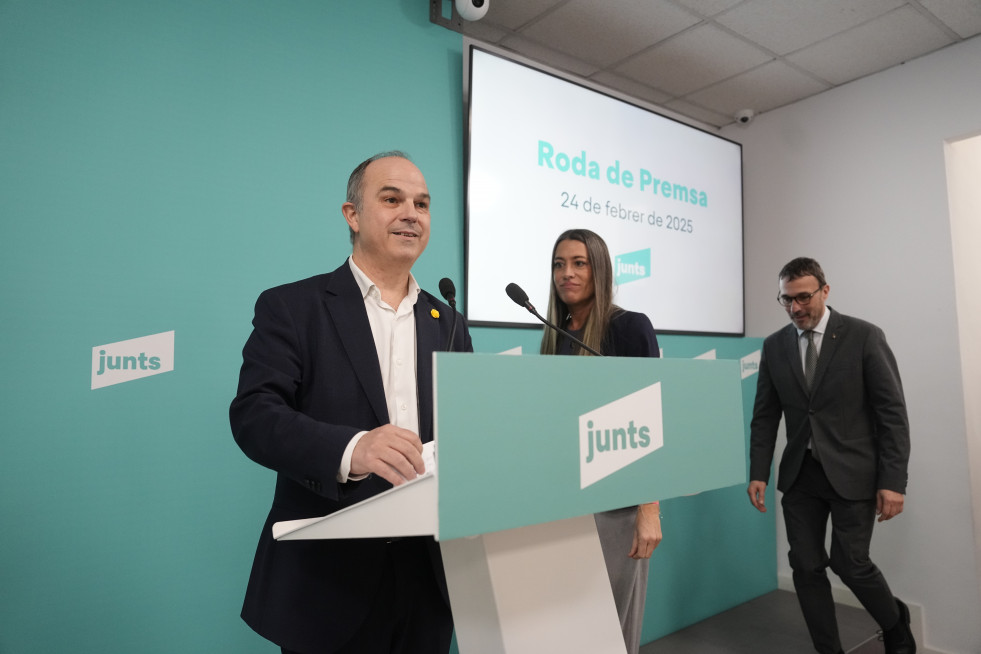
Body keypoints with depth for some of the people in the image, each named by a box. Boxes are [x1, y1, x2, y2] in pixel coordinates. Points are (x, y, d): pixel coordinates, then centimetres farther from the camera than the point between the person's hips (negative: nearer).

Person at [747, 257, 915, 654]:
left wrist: (893, 480, -12)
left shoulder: (864, 336, -7)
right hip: (800, 474, 4)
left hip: (852, 472, -3)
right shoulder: (774, 346, 3)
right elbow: (765, 416, 6)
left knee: (850, 563, 0)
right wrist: (758, 474, 0)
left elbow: (892, 412, -7)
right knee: (806, 566, 5)